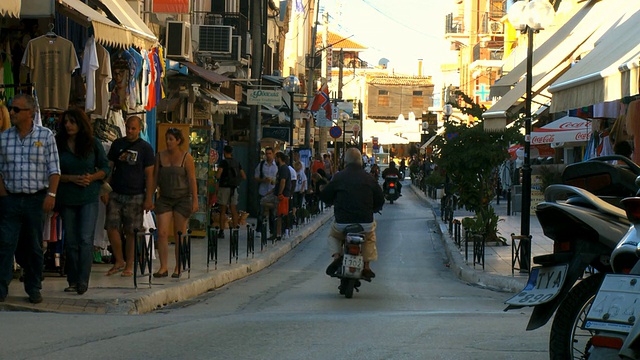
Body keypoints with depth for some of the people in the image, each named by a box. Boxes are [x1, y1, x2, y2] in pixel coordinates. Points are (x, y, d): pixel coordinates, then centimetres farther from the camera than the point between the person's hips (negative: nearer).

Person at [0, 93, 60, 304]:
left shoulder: (45, 136, 1)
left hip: (36, 199, -1)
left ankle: (34, 289, 15)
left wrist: (51, 194, -9)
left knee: (34, 246, 6)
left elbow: (54, 169, -1)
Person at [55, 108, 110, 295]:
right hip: (67, 198, 2)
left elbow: (105, 168, 6)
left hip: (89, 197, -2)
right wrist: (72, 179, -13)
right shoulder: (58, 145, 2)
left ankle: (83, 280, -12)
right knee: (70, 241, 5)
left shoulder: (94, 144, 1)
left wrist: (92, 177, -12)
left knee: (86, 238, -12)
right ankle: (72, 281, 12)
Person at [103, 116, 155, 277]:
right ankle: (119, 262, 11)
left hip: (135, 196, -3)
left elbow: (149, 175, -1)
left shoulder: (145, 148, 1)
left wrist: (149, 198, -7)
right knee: (111, 228, -4)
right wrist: (105, 190, 3)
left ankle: (129, 266, 9)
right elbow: (109, 167, 12)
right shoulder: (117, 144, 9)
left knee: (131, 232, 0)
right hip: (115, 194, 3)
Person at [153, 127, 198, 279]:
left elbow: (192, 180, -4)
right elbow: (155, 178, 10)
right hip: (164, 199, 2)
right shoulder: (160, 156, 6)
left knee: (179, 235, 3)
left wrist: (195, 200, -8)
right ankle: (163, 267, -5)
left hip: (182, 198, -2)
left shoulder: (186, 157, -3)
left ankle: (178, 268, 12)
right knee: (162, 233, -8)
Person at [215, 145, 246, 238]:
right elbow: (244, 177, 8)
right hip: (234, 188, 5)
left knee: (223, 211, -1)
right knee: (234, 210, 8)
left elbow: (218, 175, -19)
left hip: (224, 187, -5)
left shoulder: (224, 162, -9)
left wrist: (216, 176, 4)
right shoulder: (237, 163, 8)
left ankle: (222, 231, -3)